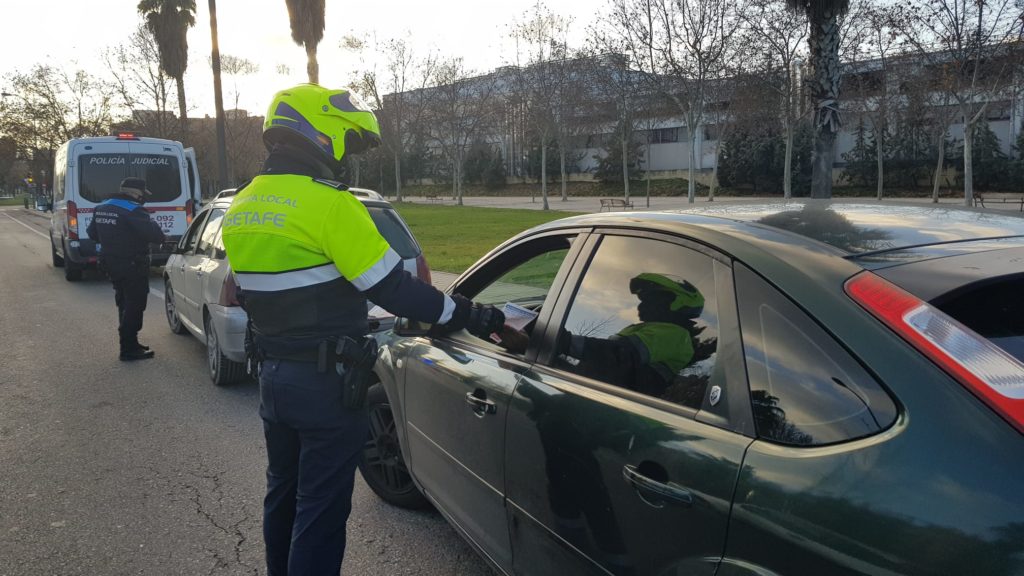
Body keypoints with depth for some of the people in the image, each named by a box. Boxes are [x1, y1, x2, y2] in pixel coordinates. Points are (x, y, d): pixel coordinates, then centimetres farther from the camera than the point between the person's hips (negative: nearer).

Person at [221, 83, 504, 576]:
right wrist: (472, 316, -12)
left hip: (273, 375, 9)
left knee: (283, 493, 24)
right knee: (320, 511, 5)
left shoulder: (241, 207, 6)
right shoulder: (329, 205, -20)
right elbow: (394, 289, -22)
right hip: (325, 384, -8)